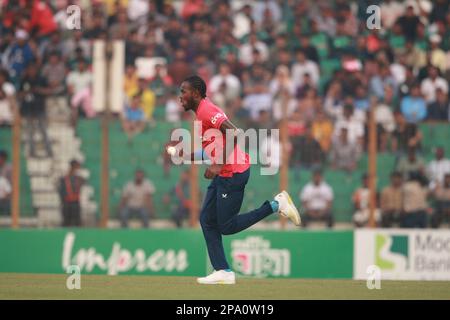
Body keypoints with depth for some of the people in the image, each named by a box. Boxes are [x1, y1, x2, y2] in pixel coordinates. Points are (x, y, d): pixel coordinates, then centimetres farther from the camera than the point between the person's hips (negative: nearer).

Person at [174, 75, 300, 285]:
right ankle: (223, 272, 5)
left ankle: (276, 205, 1)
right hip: (223, 173, 11)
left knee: (227, 226, -6)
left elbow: (234, 133, -27)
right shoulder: (201, 112, 17)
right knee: (207, 220, 7)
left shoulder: (207, 110, -15)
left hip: (233, 173, -11)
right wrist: (188, 156, 16)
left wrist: (219, 165, -29)